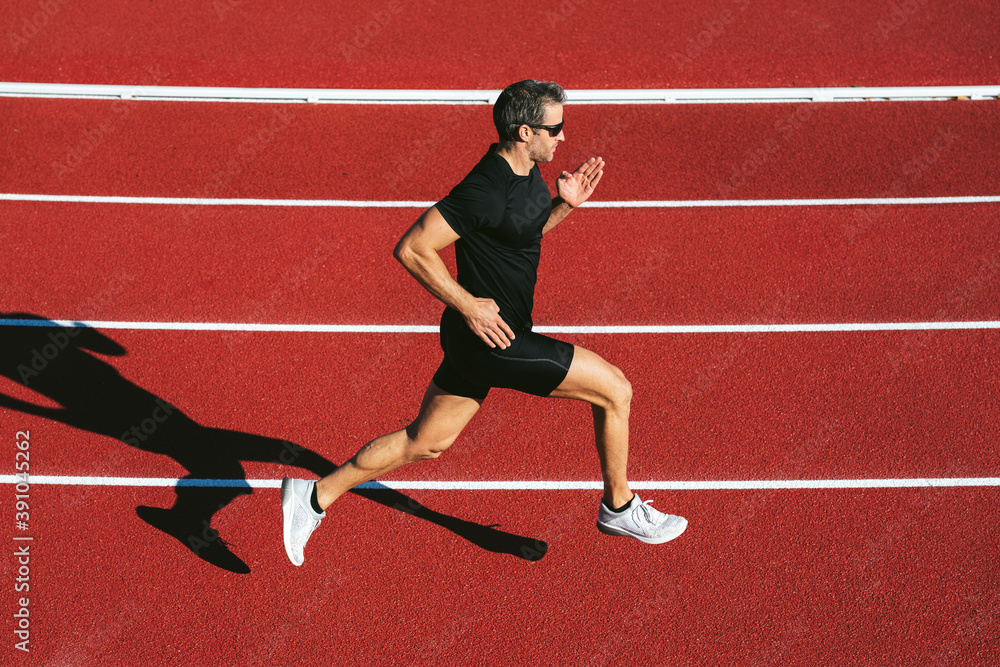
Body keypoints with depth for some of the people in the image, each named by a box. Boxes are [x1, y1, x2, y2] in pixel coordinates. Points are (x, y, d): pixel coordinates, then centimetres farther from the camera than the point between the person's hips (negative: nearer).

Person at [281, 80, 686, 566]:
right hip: (493, 339, -10)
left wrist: (563, 205, 6)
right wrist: (469, 305, -21)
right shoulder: (485, 191, -25)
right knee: (615, 389, -1)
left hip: (482, 332, 10)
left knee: (425, 442, 19)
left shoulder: (527, 173, 5)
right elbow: (412, 249, -23)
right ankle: (619, 508, 19)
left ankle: (315, 496, 26)